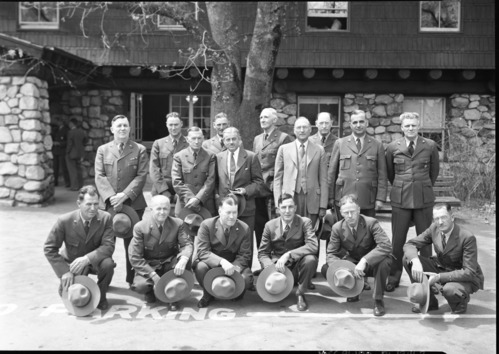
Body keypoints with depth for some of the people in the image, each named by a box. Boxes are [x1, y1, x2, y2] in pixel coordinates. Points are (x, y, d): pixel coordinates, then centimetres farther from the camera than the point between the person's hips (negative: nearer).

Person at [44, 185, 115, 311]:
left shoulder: (105, 218, -19)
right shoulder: (65, 221, -20)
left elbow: (108, 246, -21)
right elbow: (49, 249, -12)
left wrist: (87, 258, -37)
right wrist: (64, 271, -19)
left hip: (95, 261, 0)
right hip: (72, 262, 0)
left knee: (108, 264, -32)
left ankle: (100, 295, -3)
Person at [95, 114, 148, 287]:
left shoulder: (139, 150, 4)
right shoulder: (102, 150, 10)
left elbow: (141, 176, -4)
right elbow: (99, 176, 1)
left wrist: (124, 195, -15)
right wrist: (111, 197, -13)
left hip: (133, 203, -2)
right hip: (108, 204, 2)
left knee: (132, 243, 3)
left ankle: (132, 279, 15)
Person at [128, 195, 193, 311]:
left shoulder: (177, 223, -8)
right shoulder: (140, 227, -14)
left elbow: (187, 244, -13)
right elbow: (135, 257, -14)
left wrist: (183, 260, -38)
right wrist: (153, 275, -24)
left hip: (170, 264, 2)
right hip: (148, 266, -1)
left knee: (186, 259, -29)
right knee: (140, 286, -31)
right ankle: (151, 290, 9)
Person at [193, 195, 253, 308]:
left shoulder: (244, 228, -6)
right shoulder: (206, 225, -12)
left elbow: (244, 255, -5)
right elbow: (202, 252, -20)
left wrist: (235, 268, -28)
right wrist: (222, 261, -37)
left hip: (234, 264, 1)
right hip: (211, 263, -1)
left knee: (246, 279, -29)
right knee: (200, 267, -34)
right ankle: (208, 294, 0)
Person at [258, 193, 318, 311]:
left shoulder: (304, 222, -7)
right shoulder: (270, 225, -1)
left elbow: (313, 246, -22)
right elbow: (262, 253, 2)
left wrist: (288, 254, -32)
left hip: (298, 265, -2)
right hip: (278, 266, 2)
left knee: (310, 259, -33)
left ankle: (300, 293, -7)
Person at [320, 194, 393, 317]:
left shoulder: (371, 223, -20)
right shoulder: (337, 228, -11)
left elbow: (386, 245, -33)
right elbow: (331, 253, -10)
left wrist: (364, 260, -43)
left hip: (371, 264, -3)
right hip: (352, 264, 3)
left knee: (384, 262, -37)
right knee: (326, 269, -20)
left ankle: (378, 300, -13)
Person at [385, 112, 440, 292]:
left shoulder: (430, 146, 0)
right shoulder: (392, 147, 0)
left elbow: (435, 170, 13)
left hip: (424, 199, 0)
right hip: (400, 198, 0)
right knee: (397, 239, 4)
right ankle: (394, 277, 16)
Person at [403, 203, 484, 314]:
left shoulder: (468, 237, -25)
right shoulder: (434, 228, -10)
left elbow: (469, 273, -26)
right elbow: (410, 245, -8)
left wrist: (439, 277, -35)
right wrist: (415, 261, -31)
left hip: (466, 279, -5)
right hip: (441, 268, 6)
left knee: (449, 290, -40)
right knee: (408, 258, -15)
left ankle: (460, 302, 1)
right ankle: (428, 301, 1)